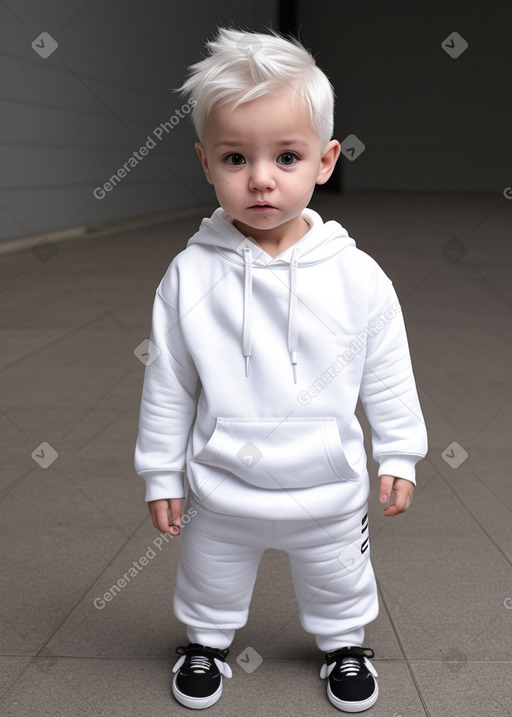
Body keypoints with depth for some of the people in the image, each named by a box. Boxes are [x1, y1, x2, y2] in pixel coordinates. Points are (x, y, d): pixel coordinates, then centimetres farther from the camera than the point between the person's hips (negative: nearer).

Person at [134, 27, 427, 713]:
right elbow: (168, 383, -6)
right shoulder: (190, 276, -16)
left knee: (339, 581, 25)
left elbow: (388, 376, -4)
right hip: (221, 489, 0)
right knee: (210, 580, 24)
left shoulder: (357, 276, -16)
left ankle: (344, 643, 55)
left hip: (330, 490, 0)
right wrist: (161, 472, -1)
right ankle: (206, 640, 55)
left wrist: (399, 456, 1)